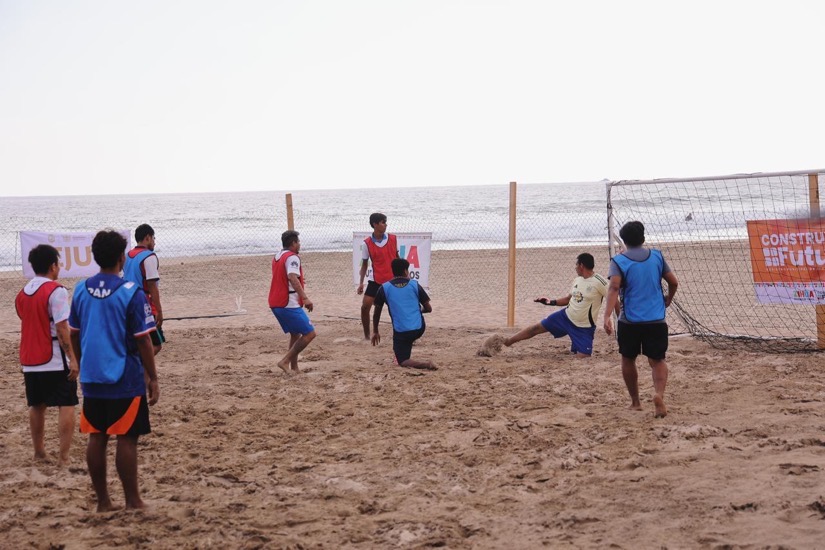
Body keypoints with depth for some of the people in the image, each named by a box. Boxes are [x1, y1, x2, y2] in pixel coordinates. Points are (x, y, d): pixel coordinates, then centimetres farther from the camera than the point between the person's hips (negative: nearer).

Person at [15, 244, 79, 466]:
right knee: (66, 406, -1)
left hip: (30, 361, 7)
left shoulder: (22, 294, 9)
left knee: (36, 406, 16)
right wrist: (72, 358, -15)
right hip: (55, 361, -7)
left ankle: (39, 452, 24)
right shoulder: (56, 291, -13)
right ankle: (64, 456, -5)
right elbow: (61, 328, -17)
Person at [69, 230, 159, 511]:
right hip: (125, 381, -5)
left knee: (97, 438, 9)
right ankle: (133, 502, 6)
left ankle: (103, 502, 16)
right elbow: (142, 340, -12)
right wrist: (153, 379, -3)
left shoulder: (81, 290, 3)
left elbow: (74, 335, 11)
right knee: (126, 439, 1)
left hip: (92, 379, 5)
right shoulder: (131, 292, -13)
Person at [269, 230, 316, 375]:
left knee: (295, 334, 19)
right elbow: (293, 278, -27)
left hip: (275, 303, 10)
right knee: (309, 333, -8)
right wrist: (305, 298, -34)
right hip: (289, 303, -10)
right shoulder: (292, 257, -11)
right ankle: (285, 361, -11)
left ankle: (294, 368, 16)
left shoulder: (277, 257, 17)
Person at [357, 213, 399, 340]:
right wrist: (361, 282, -3)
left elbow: (397, 258, 10)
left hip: (393, 280, 1)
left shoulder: (393, 239, -3)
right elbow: (364, 264, 2)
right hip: (375, 280, -1)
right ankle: (366, 336, 7)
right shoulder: (367, 243, -7)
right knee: (365, 307, -9)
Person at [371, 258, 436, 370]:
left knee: (403, 361, 3)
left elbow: (377, 313, 11)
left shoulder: (384, 288, 2)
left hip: (401, 332, -3)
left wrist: (375, 332, 24)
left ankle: (425, 364, -22)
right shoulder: (415, 285, 4)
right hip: (419, 328, 3)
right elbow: (428, 309, 8)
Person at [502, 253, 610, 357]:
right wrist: (551, 302, 10)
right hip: (566, 316, 6)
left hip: (584, 329, -6)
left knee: (582, 358, -16)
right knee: (536, 328, 7)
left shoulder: (599, 282, -19)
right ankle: (506, 342, 16)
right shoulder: (577, 280, 5)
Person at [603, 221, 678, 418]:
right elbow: (673, 282, 7)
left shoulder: (619, 261, -3)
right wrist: (668, 299, 28)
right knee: (657, 360, 8)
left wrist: (607, 315, -27)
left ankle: (635, 402, 26)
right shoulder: (656, 256, 5)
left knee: (628, 359, 19)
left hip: (629, 321, -1)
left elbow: (614, 287, -18)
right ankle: (659, 393, -20)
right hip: (656, 320, 1)